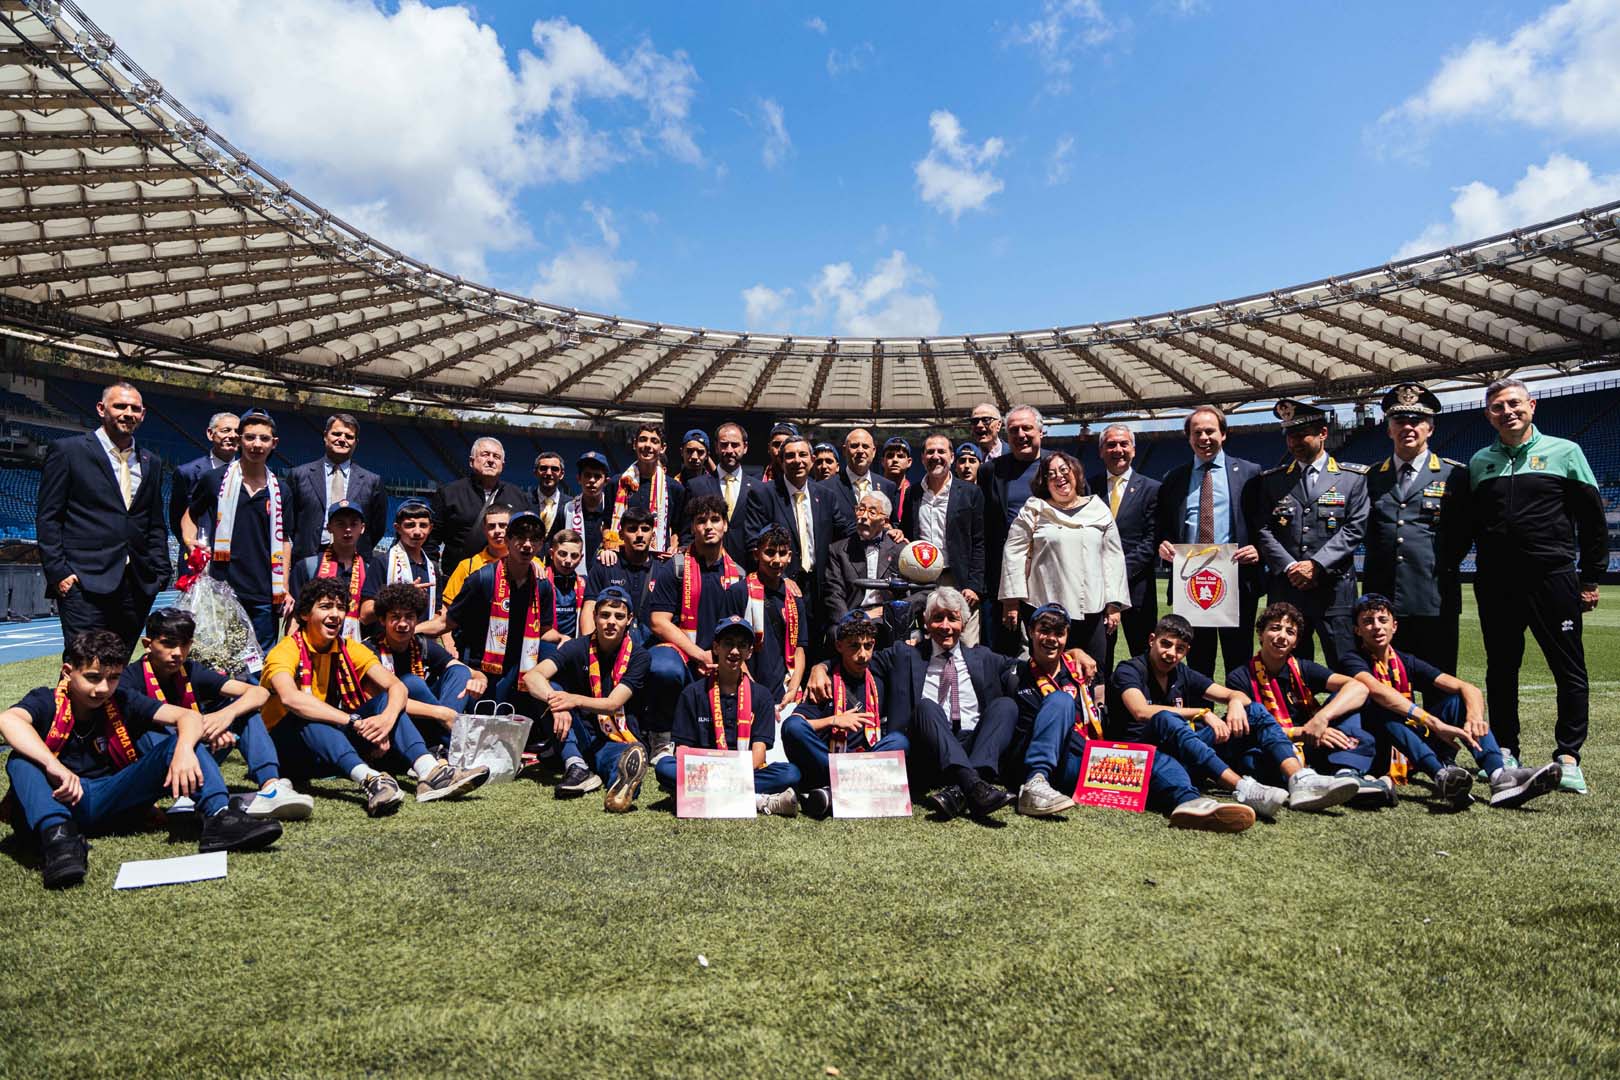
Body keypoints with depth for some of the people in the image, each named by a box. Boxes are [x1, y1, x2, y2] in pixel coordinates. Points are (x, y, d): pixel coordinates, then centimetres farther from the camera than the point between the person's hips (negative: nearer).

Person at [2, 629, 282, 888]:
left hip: (111, 801, 3)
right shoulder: (46, 702, -4)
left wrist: (184, 749, -32)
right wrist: (54, 766, -43)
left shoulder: (123, 703, 3)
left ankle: (219, 818, -36)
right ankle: (57, 836, -50)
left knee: (177, 742, -15)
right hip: (59, 801, -2)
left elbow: (188, 716, -9)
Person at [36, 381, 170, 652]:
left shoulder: (152, 463, 17)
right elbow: (47, 518, 0)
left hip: (137, 586, 5)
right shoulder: (68, 451, 2)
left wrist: (160, 572, 9)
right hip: (84, 583, -4)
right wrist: (58, 572, -8)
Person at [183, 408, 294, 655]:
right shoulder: (214, 481, 3)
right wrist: (191, 542, -7)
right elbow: (190, 516, 14)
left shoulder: (279, 491, 10)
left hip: (263, 596, 2)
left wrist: (284, 589, 9)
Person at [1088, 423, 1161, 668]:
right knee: (1097, 659, 6)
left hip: (1137, 586, -1)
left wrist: (1124, 570, -14)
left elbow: (1152, 540, -2)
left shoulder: (1151, 489, 5)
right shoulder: (1088, 487, 9)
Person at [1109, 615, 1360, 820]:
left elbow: (1233, 694, 12)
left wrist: (1236, 702, -14)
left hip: (1185, 754, 7)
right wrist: (1203, 713, -21)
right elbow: (1141, 712, -23)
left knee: (1254, 711, -5)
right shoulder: (1128, 671, -3)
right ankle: (1243, 789, -53)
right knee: (1165, 720, -40)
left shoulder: (1183, 674, 17)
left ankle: (1300, 781, -32)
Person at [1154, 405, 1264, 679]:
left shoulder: (1248, 472, 7)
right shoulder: (1173, 479, 12)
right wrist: (1162, 544, -6)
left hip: (1237, 581, -2)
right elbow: (1161, 528, 14)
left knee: (1240, 664, 3)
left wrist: (1259, 549, -12)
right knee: (1197, 665, 9)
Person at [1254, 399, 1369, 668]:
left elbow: (1354, 529, -1)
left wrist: (1317, 565, -12)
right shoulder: (1271, 480, 12)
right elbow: (1263, 530, 5)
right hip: (1285, 590, 2)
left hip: (1334, 591, -1)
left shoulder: (1353, 477, 8)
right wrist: (1289, 568, -9)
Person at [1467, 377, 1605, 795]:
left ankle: (1568, 758, 9)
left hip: (1553, 579, -3)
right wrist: (1484, 571, 6)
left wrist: (1590, 578, 1)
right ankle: (1506, 755, 18)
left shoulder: (1564, 452, 4)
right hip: (1495, 585, 3)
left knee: (1570, 670, 1)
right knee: (1500, 671, 8)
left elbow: (1593, 520, 4)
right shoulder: (1479, 463, 11)